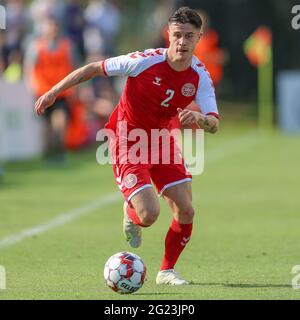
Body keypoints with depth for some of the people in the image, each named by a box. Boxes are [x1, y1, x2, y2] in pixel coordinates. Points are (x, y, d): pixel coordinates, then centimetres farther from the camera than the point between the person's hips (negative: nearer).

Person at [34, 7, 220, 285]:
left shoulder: (200, 77, -11)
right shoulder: (145, 61, -23)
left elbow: (214, 124, -18)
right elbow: (94, 68, -12)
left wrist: (199, 118, -43)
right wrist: (53, 93, -9)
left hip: (162, 142, 5)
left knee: (185, 211, -6)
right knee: (149, 214, -19)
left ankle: (167, 271, 18)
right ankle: (131, 214, 21)